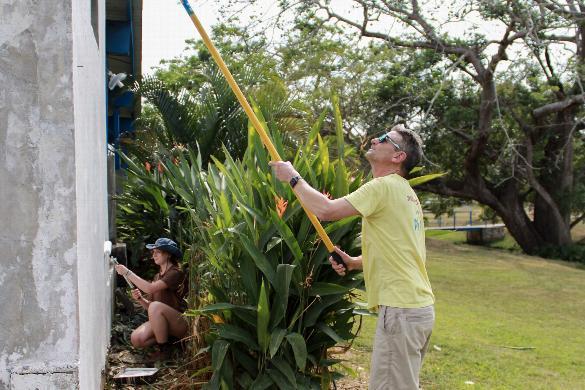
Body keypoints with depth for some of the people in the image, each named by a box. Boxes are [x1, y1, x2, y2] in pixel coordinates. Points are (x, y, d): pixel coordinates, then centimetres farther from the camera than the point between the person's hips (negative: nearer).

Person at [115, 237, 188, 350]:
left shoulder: (175, 273, -10)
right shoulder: (157, 277, 15)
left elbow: (150, 289, -24)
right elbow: (149, 306, 13)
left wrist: (127, 273, -19)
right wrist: (140, 299, -7)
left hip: (179, 323, -6)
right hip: (159, 322, 6)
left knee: (156, 306, -34)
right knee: (136, 339, -20)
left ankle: (163, 348, -18)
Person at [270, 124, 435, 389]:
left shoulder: (384, 187, -13)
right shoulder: (405, 192, 18)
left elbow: (326, 210, -21)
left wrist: (293, 178, -7)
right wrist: (354, 263, 9)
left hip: (400, 309, -10)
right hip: (420, 305, 10)